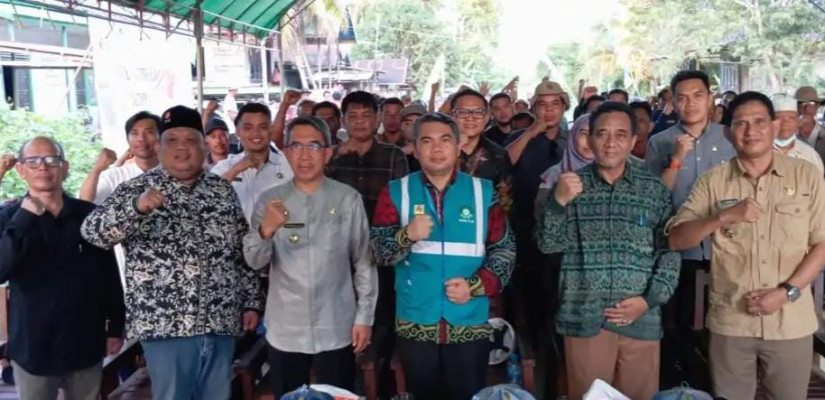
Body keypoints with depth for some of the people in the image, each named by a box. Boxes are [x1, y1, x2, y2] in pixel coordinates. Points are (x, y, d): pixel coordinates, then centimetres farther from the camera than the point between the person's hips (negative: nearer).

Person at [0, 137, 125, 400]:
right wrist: (25, 216, -23)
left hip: (86, 344, 1)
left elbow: (110, 275, 4)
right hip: (33, 347, -1)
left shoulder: (89, 214, -2)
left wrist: (116, 326, 7)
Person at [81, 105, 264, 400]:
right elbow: (92, 232, -13)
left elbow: (243, 252, 13)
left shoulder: (222, 190, 9)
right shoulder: (138, 189, -2)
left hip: (221, 322, 4)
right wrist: (136, 207, -29)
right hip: (165, 324, -3)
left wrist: (251, 302, 10)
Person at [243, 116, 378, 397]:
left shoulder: (348, 199, -3)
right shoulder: (269, 200, 0)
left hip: (336, 330, -1)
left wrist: (364, 317, -2)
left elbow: (364, 261, 0)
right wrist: (266, 230, -27)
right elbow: (254, 261, -8)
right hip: (284, 331, 2)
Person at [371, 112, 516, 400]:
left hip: (470, 325, 0)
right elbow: (378, 252, -5)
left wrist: (476, 285, -13)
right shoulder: (396, 192, 2)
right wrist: (407, 235, -24)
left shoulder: (483, 192, 3)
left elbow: (504, 250, 2)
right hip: (414, 324, 0)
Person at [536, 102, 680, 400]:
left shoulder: (655, 188, 5)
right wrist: (559, 201, -18)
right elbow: (548, 245, -3)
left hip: (641, 319, 1)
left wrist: (650, 299, -8)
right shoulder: (570, 185, 3)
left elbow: (671, 249, 4)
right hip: (583, 319, -1)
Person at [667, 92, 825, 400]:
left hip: (791, 322, 0)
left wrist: (788, 291, -11)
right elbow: (676, 240, -4)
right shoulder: (713, 181, 0)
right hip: (730, 322, 0)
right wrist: (724, 217, -19)